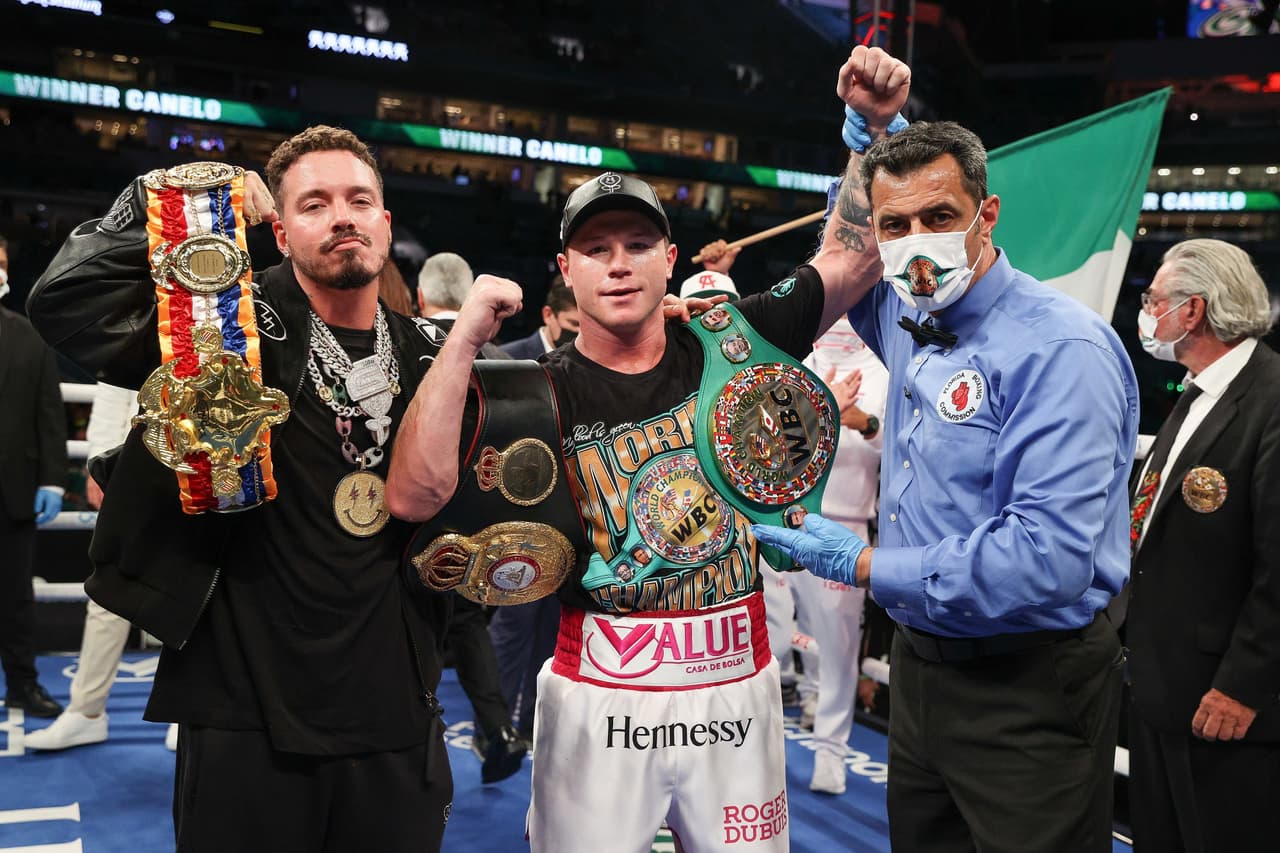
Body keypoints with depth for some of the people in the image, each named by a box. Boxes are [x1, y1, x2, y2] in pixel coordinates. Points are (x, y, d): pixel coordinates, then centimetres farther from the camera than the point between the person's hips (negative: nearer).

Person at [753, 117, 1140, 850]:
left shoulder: (1060, 347, -20)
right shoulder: (908, 324, 4)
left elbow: (1047, 558, -29)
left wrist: (862, 564, -19)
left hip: (1029, 686, -7)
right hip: (921, 666, 8)